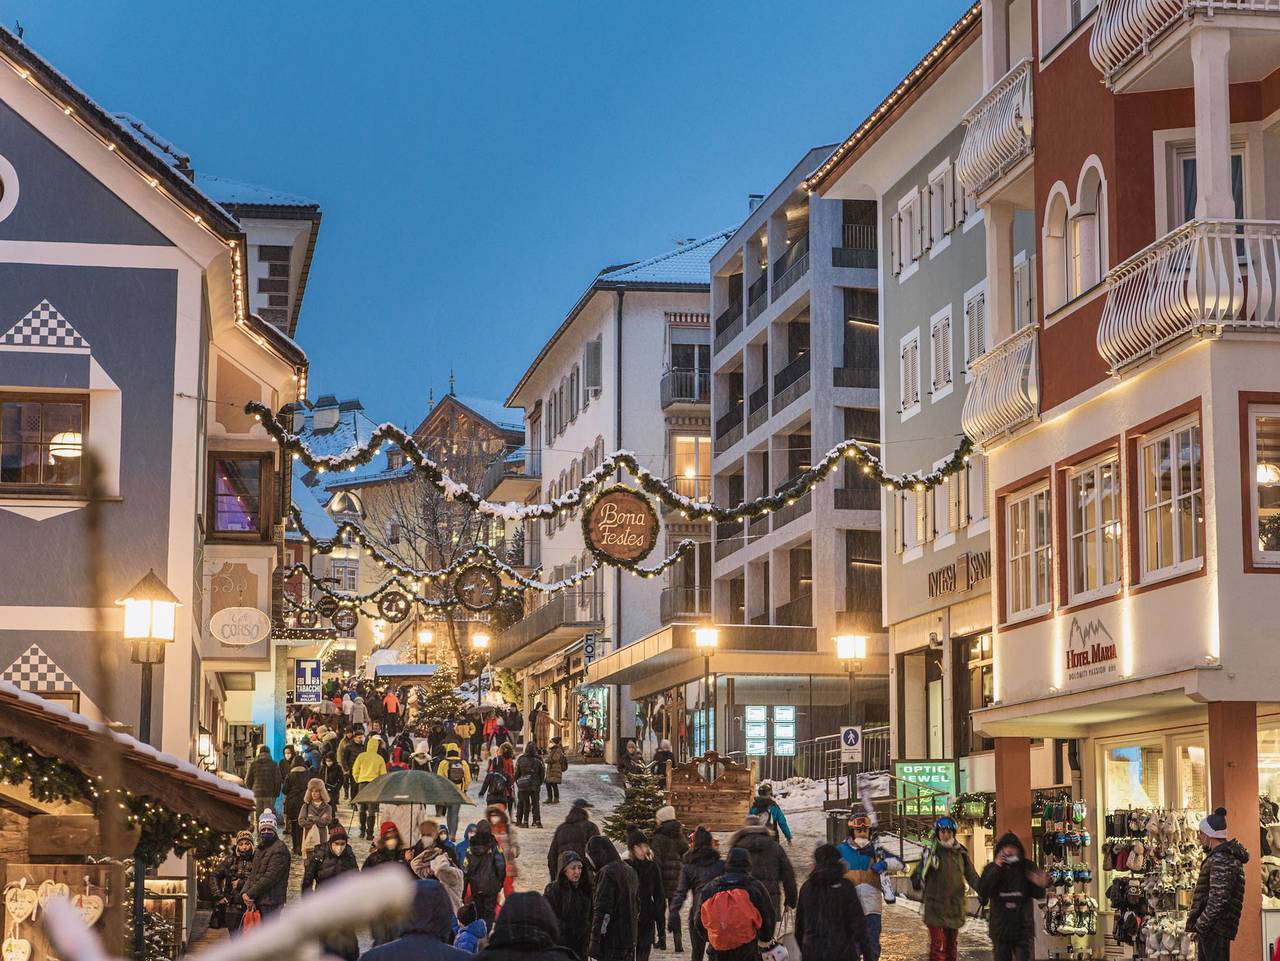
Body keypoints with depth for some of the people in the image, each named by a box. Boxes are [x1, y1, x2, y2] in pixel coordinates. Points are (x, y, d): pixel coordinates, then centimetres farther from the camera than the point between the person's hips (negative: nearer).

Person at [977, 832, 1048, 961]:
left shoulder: (1028, 867, 0)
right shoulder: (991, 868, 1)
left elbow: (1038, 895, 2)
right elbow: (982, 892, -13)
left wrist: (1040, 886, -23)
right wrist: (995, 869, -20)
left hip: (1023, 928, -1)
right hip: (1000, 928, 1)